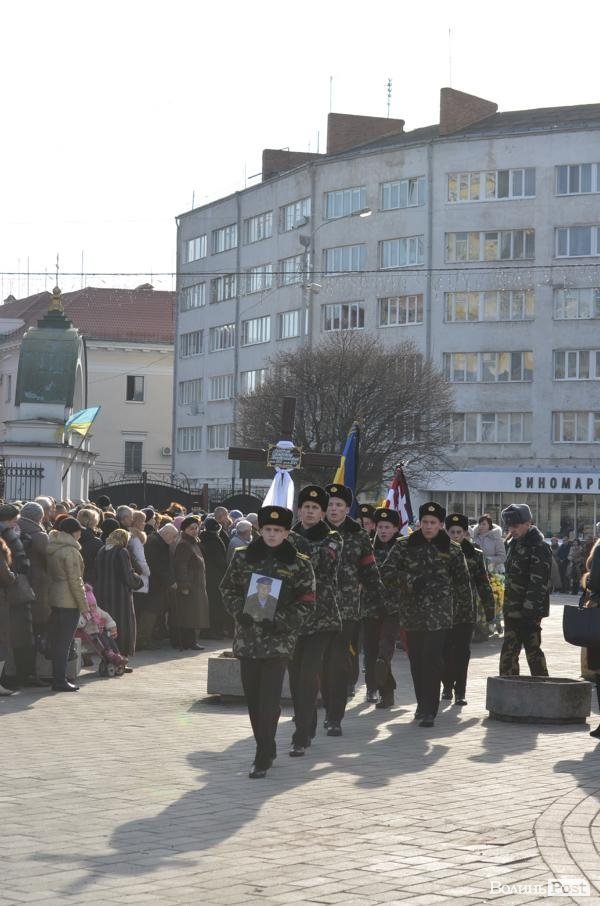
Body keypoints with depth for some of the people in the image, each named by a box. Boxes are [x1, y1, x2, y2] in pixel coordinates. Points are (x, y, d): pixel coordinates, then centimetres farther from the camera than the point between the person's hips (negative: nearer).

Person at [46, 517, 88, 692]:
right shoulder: (70, 551, -15)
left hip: (53, 598, 8)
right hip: (68, 602, -8)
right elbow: (75, 581, -15)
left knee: (56, 640, 12)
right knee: (64, 641, -4)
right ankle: (60, 681, -3)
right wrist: (84, 605, -10)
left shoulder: (51, 548, 10)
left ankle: (57, 678, 16)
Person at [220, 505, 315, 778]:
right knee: (252, 697, 9)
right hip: (247, 637, 3)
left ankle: (263, 759, -8)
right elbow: (228, 588, 11)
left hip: (278, 639, -3)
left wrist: (280, 621, -13)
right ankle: (266, 749, 25)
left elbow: (306, 602, -1)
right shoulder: (243, 557, 7)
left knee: (269, 699, -10)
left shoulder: (298, 563, -1)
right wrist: (239, 612, -7)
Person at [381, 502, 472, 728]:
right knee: (416, 660, 9)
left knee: (432, 660, -12)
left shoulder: (452, 550, 5)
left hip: (438, 613, -2)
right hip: (412, 612, 2)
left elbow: (462, 581, 12)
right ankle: (422, 704, 24)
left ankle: (429, 711, -12)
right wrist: (410, 580, -13)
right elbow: (387, 572, -1)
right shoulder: (404, 546, 5)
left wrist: (466, 608, 13)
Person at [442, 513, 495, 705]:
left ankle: (460, 691, 1)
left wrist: (489, 607, 5)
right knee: (445, 650, 5)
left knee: (462, 651, -2)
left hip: (466, 611, 0)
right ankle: (447, 686, 24)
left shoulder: (475, 555, 4)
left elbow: (483, 583, 7)